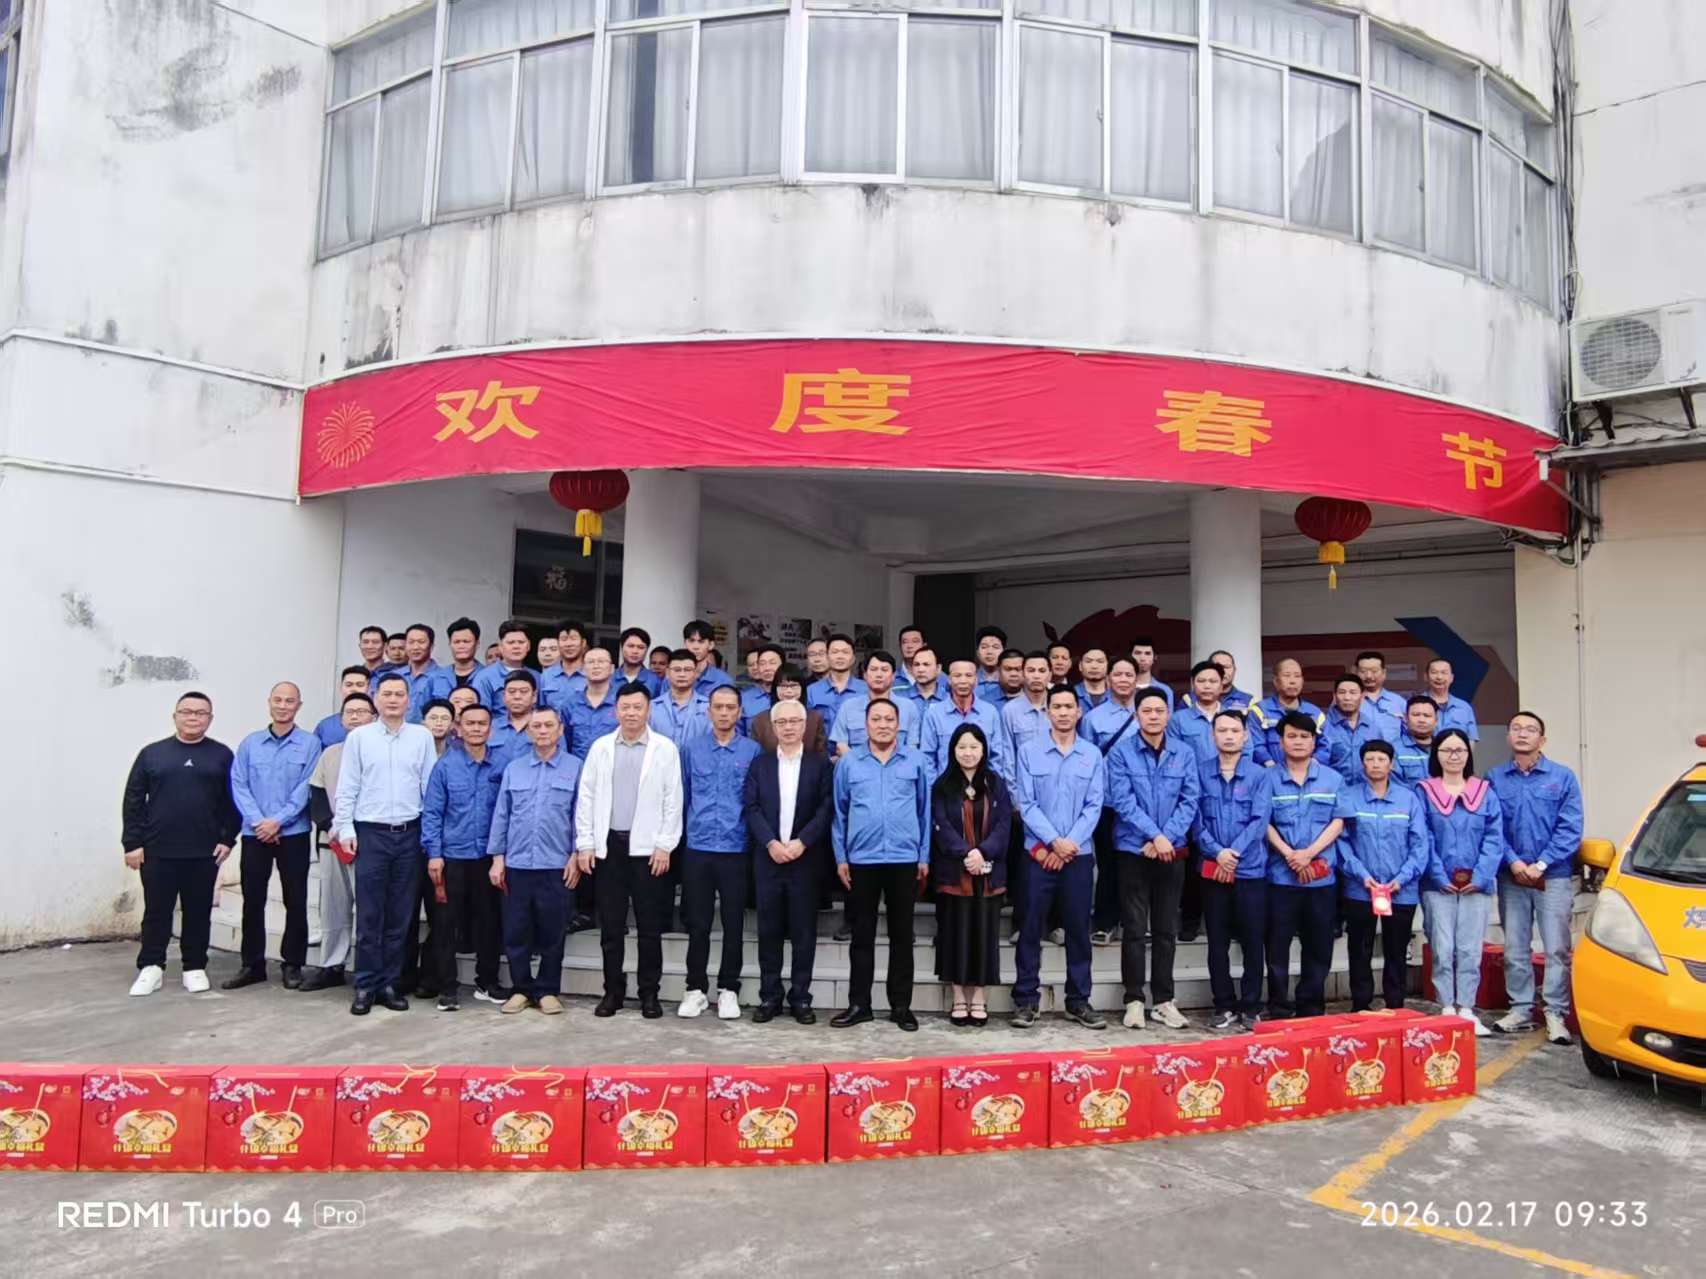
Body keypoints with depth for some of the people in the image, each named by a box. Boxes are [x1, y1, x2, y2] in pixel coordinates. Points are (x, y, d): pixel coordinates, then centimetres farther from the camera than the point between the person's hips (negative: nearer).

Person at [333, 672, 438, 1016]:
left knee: (400, 916, 6)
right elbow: (346, 789, 3)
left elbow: (431, 788, 5)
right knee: (369, 915, 1)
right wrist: (345, 828, -5)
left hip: (410, 833, 1)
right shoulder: (358, 737, 4)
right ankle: (365, 986, 9)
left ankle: (389, 984, 15)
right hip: (370, 832, -1)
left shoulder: (422, 737, 5)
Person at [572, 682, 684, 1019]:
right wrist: (584, 845, 0)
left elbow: (672, 800, -3)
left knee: (650, 927, 4)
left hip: (647, 847, -2)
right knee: (610, 925, 8)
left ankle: (649, 993, 15)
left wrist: (664, 846, -8)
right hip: (608, 845, 2)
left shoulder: (665, 748, -1)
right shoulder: (600, 747, 6)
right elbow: (586, 797, 6)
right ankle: (613, 991, 19)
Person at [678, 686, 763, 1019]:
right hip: (697, 848, 1)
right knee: (697, 923, 6)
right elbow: (682, 796, 11)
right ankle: (696, 989, 18)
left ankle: (728, 990, 17)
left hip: (736, 849, -1)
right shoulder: (691, 749, 6)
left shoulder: (752, 751, 1)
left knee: (734, 924, 5)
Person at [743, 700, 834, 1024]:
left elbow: (826, 808, -4)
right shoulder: (760, 764, 9)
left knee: (804, 932, 3)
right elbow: (751, 807, 1)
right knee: (769, 931, 6)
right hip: (767, 859, 2)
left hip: (805, 859, -1)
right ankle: (769, 996, 15)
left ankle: (801, 998, 12)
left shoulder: (820, 763, 4)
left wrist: (801, 842, -15)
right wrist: (771, 843, -12)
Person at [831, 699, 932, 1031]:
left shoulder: (916, 762, 3)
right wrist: (840, 858, 1)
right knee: (862, 935, 8)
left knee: (902, 935, 8)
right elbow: (839, 813, 6)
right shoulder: (849, 763, 3)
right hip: (861, 860, 0)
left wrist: (924, 856, 3)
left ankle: (901, 1005, 17)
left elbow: (924, 811, 6)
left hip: (904, 860, 0)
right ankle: (858, 1003, 17)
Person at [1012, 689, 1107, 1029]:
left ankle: (1079, 1000, 17)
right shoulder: (1029, 751, 1)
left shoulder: (1093, 755, 5)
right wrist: (1053, 841, -13)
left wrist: (1070, 844, -11)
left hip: (1079, 854, 1)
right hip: (1038, 853, -1)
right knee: (1031, 928, 2)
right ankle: (1025, 999, 11)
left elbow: (1094, 806, 0)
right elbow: (1027, 804, -4)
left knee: (1078, 928, 7)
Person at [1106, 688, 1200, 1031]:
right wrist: (1154, 836, -19)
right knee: (1134, 928, 2)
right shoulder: (1120, 753, -5)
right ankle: (1134, 1000, 11)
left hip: (1172, 852, 3)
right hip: (1133, 850, -3)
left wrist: (1165, 838, -13)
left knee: (1167, 928, 9)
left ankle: (1164, 1000, 18)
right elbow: (1123, 801, -12)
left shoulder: (1184, 754, 4)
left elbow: (1190, 800, -2)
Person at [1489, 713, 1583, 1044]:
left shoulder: (1563, 777, 1)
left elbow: (1570, 828, -4)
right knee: (1515, 949, 9)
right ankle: (1521, 1009, 19)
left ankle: (1556, 1014, 6)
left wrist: (1541, 864, -12)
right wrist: (1514, 862, -11)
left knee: (1557, 948, -2)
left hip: (1554, 876, -2)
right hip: (1511, 877, 2)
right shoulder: (1494, 779, 6)